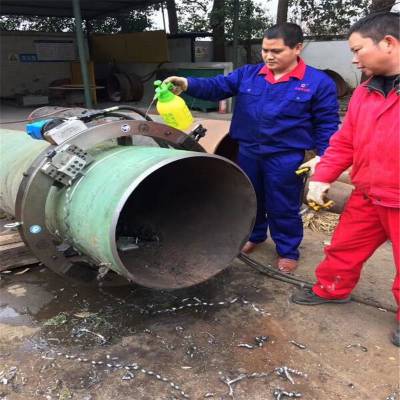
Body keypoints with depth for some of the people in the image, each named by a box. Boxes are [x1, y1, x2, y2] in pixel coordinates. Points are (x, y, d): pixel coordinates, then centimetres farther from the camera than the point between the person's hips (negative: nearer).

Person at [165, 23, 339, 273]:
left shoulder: (319, 82, -7)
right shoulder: (248, 74, 2)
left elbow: (326, 124, -4)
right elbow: (217, 87, -6)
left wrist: (323, 156, -11)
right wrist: (188, 84, -23)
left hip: (286, 157, -4)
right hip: (247, 152, 4)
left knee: (283, 207, 9)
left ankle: (288, 251, 31)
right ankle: (254, 235, 46)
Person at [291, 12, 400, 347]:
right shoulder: (364, 93, 7)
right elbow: (344, 142, 11)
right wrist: (322, 177, 2)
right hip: (367, 197, 6)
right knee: (344, 247, 19)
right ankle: (332, 289, 43)